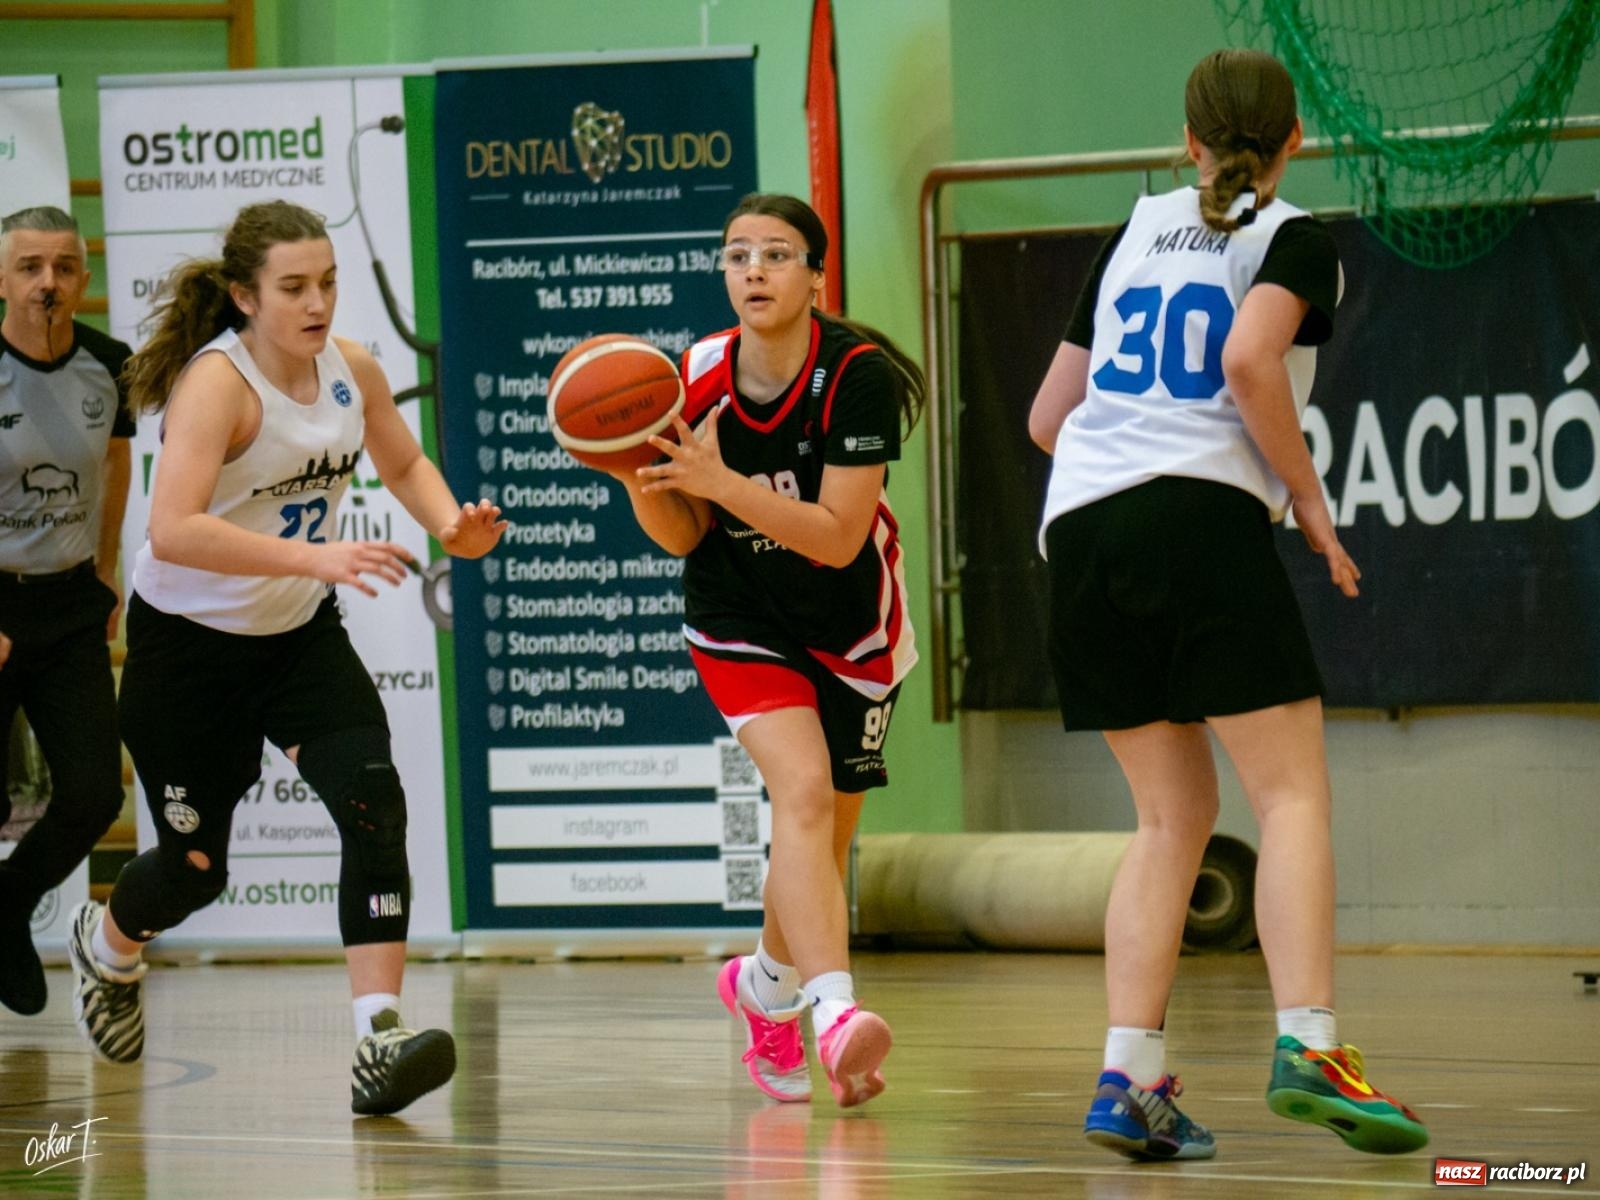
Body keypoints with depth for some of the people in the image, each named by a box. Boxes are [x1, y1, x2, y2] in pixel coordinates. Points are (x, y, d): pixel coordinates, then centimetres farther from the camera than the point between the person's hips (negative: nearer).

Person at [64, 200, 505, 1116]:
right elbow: (173, 530, -40)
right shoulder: (218, 382, -26)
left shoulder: (351, 368, -6)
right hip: (189, 640, -5)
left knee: (373, 801, -19)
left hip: (301, 637, 5)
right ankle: (109, 943, 46)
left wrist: (452, 523, -7)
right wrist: (315, 558, -47)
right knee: (196, 867, 10)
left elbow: (405, 462, 15)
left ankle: (380, 1037, -24)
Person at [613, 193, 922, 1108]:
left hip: (851, 628, 0)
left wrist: (718, 480, -35)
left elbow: (837, 537, -26)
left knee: (827, 833, 10)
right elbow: (681, 536, -4)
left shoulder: (858, 374, -22)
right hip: (741, 616, 0)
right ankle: (835, 1011, -37)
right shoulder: (696, 380, -14)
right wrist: (640, 479, -25)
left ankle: (767, 983, 40)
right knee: (803, 790, -24)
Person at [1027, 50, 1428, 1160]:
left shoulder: (1137, 233, 23)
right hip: (1203, 517, -6)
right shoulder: (1295, 240, 6)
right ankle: (1308, 1048, -24)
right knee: (1293, 791, -6)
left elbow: (1048, 418, 24)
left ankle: (1130, 1079, -3)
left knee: (1175, 811, 10)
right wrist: (1309, 498, -4)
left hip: (1079, 526, 6)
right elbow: (1249, 361, -15)